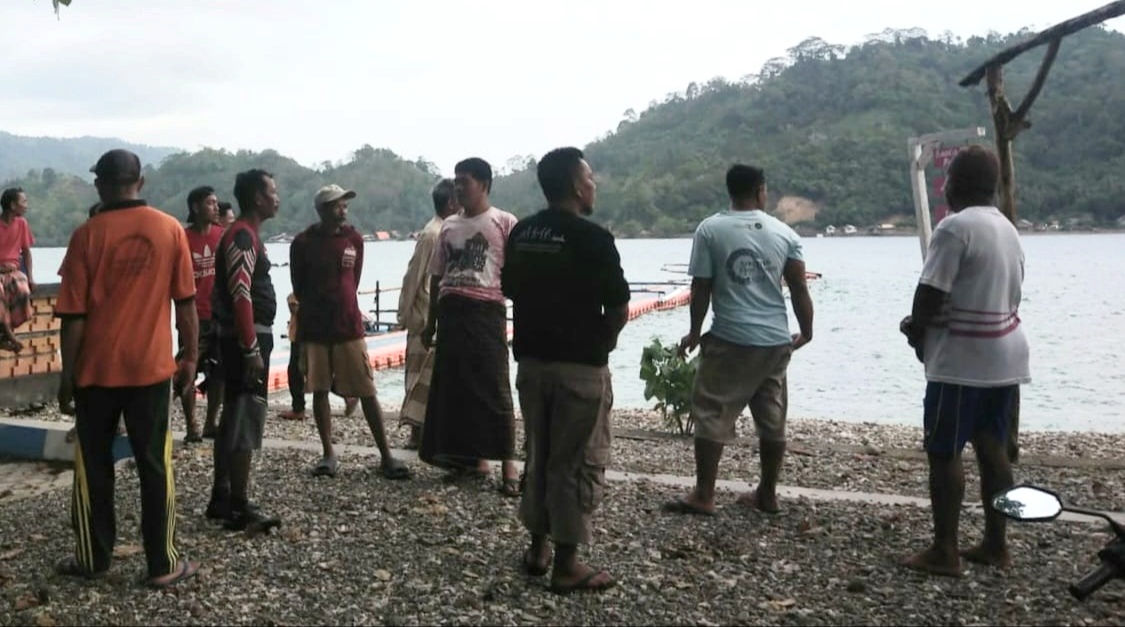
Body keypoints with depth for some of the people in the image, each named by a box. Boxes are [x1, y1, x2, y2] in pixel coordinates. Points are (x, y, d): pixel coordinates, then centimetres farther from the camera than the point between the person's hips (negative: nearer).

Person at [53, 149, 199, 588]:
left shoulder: (88, 234, -6)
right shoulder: (170, 229, -2)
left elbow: (73, 314, -5)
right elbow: (185, 302, 0)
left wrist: (67, 372, 3)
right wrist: (190, 357, 8)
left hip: (96, 369, 0)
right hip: (152, 367, 1)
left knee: (93, 466, 12)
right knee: (155, 466, 5)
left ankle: (93, 558, 21)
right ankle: (163, 564, 8)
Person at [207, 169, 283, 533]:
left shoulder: (245, 234, 17)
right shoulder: (242, 236, -15)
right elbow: (241, 297, -23)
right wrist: (252, 348, -26)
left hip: (247, 338, 11)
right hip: (246, 340, -11)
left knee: (234, 417, 14)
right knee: (246, 419, -9)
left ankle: (221, 499, 22)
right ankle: (240, 509, -6)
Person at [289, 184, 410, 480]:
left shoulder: (354, 239, 2)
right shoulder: (303, 242, -4)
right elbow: (298, 287, 5)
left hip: (349, 326, 1)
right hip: (314, 329, -1)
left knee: (367, 391, -1)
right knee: (319, 391, 5)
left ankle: (386, 455, 2)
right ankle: (328, 454, 16)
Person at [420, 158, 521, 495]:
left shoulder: (504, 223, 0)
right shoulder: (449, 226, 16)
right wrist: (431, 323, 18)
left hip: (486, 312, -6)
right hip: (451, 313, 6)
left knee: (493, 388, -6)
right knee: (454, 387, 7)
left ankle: (507, 464, 0)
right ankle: (473, 457, 18)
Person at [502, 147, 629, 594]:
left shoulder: (520, 233, 5)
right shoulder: (592, 238, -15)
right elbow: (619, 309, -13)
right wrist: (603, 339, 6)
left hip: (531, 358, 7)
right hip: (580, 364, -7)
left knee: (539, 454, 18)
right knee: (577, 462, 2)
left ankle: (537, 546, 27)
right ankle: (567, 564, 8)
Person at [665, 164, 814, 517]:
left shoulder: (710, 230, -4)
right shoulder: (784, 233, 5)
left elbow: (701, 289, -4)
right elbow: (799, 288, 5)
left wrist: (695, 332, 9)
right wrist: (806, 331, 19)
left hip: (729, 340, -4)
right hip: (776, 341, 4)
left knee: (711, 415, 3)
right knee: (772, 419, 12)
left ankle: (703, 497, 4)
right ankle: (767, 494, 22)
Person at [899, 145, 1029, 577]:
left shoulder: (956, 226, -15)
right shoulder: (1007, 228, 15)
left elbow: (930, 294, -19)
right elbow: (1009, 295, 18)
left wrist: (916, 329, 2)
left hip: (962, 359, -9)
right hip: (1004, 353, 9)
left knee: (943, 453, -3)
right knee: (992, 450, 13)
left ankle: (944, 553, 1)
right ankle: (996, 545, 19)